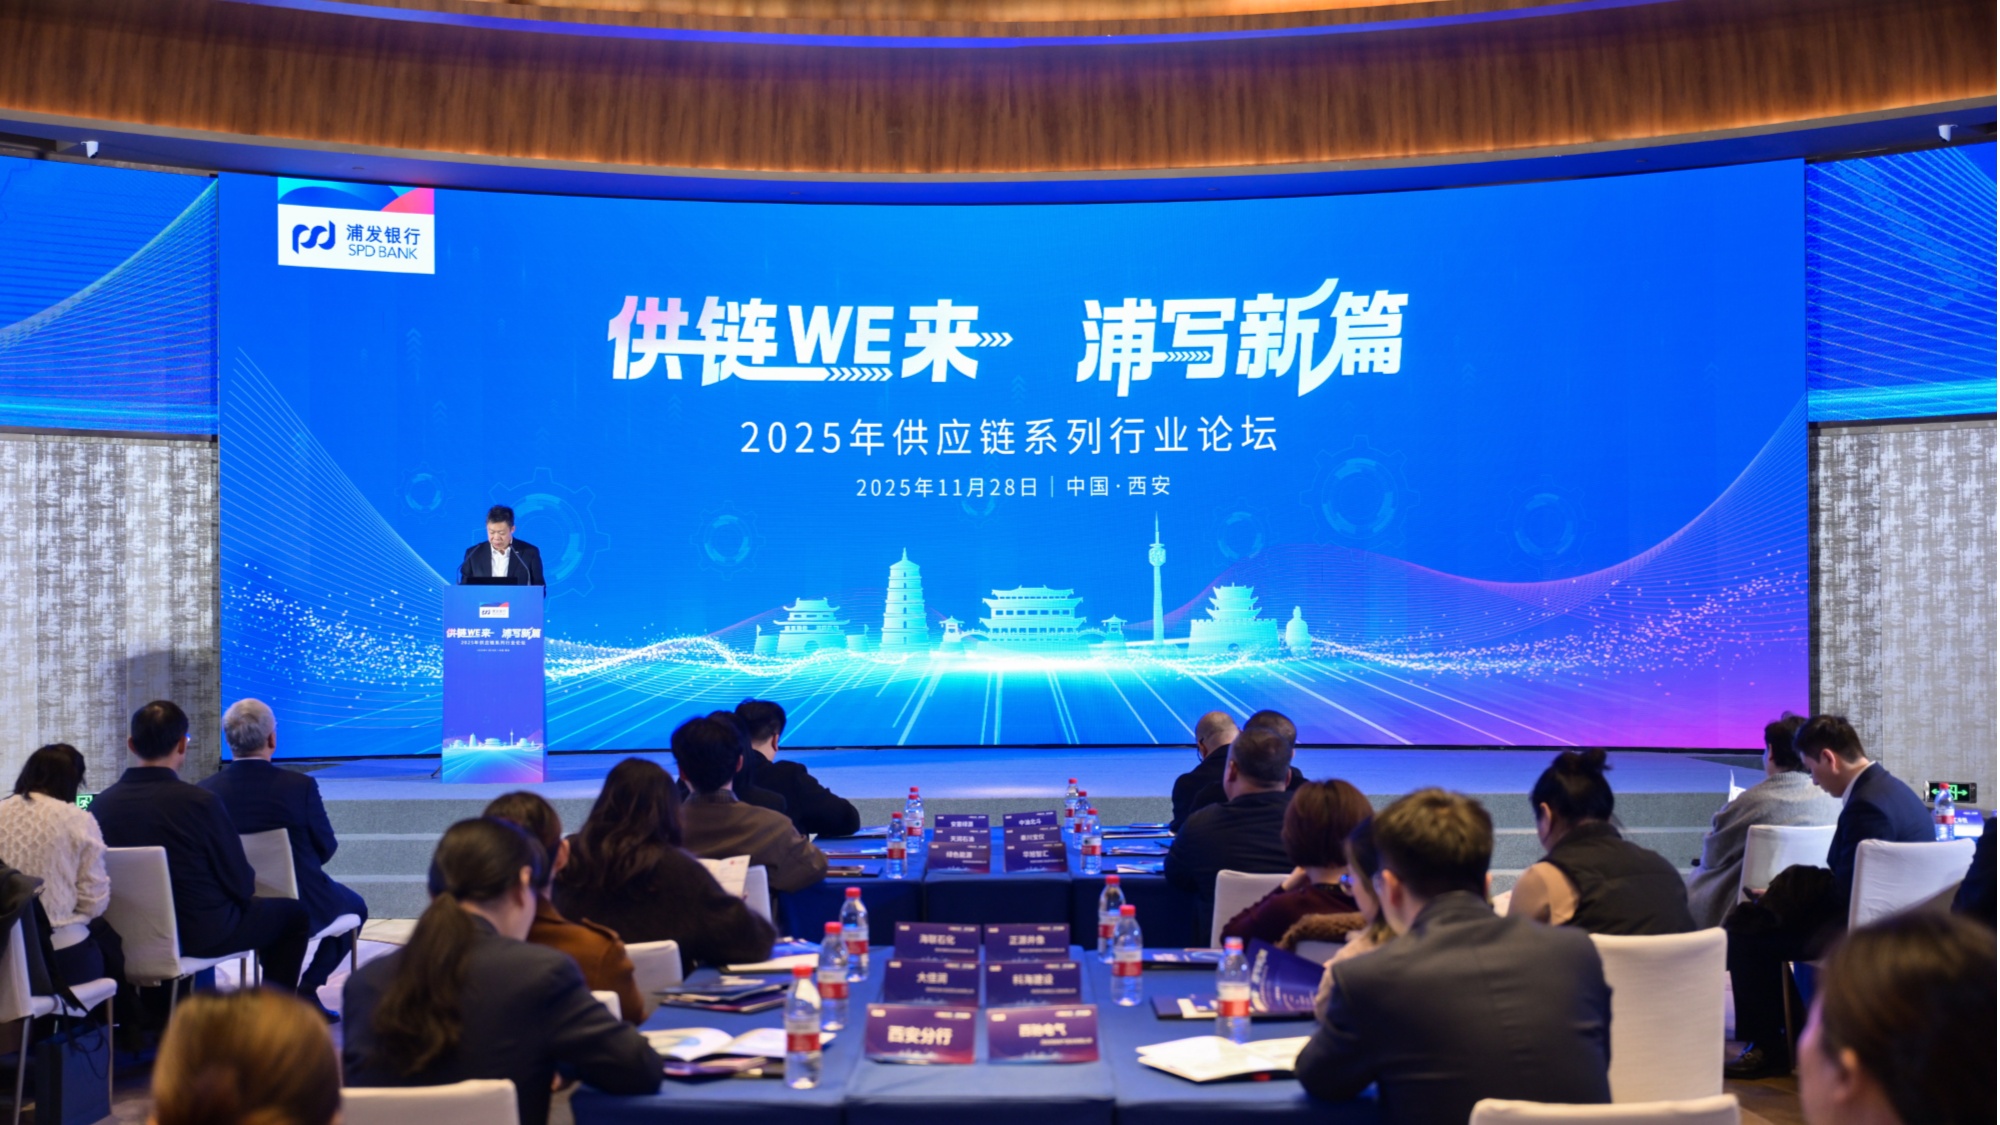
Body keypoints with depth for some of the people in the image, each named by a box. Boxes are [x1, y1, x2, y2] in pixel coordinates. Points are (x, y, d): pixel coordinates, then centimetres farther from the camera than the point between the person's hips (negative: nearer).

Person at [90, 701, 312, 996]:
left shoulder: (100, 804, -9)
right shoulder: (200, 802, -22)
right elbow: (241, 886, -15)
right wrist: (251, 880, 10)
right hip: (203, 934, -6)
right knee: (294, 912, 17)